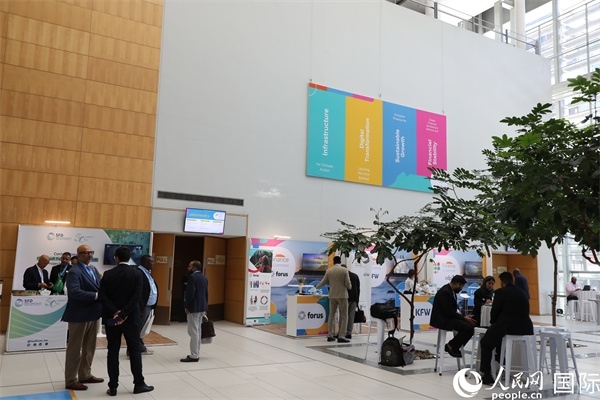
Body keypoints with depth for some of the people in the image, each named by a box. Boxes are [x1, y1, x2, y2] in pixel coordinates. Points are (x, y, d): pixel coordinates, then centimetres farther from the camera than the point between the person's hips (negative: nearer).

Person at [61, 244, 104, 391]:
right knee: (74, 349, 4)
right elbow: (74, 291, -28)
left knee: (89, 348, 18)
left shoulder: (94, 269, 12)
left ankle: (85, 375, 31)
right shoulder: (74, 271, -15)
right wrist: (96, 295, -27)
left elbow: (99, 288, 10)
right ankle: (71, 380, 15)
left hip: (93, 314, 9)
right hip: (79, 315, -9)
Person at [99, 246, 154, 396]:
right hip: (131, 318, -2)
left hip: (111, 318, 2)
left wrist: (115, 312, -13)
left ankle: (113, 386, 10)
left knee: (113, 351, 7)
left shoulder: (107, 274, 0)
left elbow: (102, 296, -8)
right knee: (135, 350, 7)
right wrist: (123, 314, -15)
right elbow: (137, 297, -16)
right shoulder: (137, 274, -6)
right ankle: (139, 384, 11)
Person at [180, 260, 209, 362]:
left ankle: (194, 356, -3)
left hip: (194, 308, -9)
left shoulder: (192, 277, -13)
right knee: (198, 331, 14)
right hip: (202, 308, 9)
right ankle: (196, 353, 20)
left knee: (193, 332, -5)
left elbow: (190, 293, -19)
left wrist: (186, 306, -10)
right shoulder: (204, 278, 13)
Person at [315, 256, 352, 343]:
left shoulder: (329, 271, 1)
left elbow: (323, 282, 9)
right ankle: (340, 336, -4)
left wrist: (316, 287, 28)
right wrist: (350, 287, 14)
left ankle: (330, 335, 14)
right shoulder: (344, 270, -9)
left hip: (332, 296, 4)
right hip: (342, 295, -4)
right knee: (343, 316, 1)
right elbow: (348, 284, -9)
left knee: (331, 315, 13)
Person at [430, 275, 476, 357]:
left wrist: (464, 316, 0)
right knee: (468, 328, -23)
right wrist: (463, 317, -17)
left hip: (448, 317, 10)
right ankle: (451, 346, -5)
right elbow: (448, 312, -23)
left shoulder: (450, 290, 10)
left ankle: (454, 346, 7)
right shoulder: (445, 292, -21)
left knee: (471, 325, 0)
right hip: (442, 319, -10)